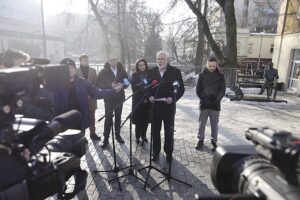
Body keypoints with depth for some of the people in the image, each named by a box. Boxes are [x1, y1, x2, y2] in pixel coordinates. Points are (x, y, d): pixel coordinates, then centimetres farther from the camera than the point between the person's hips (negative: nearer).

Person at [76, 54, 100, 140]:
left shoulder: (93, 70, 6)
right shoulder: (76, 71, -1)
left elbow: (96, 83, 4)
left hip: (91, 97, 2)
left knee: (91, 116, 10)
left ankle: (92, 133, 21)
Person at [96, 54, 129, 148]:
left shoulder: (122, 70, 2)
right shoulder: (103, 72, -6)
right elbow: (99, 84, -10)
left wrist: (123, 85, -16)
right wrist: (110, 85, -23)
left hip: (119, 97, 3)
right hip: (109, 98, -3)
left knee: (118, 117, 13)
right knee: (108, 118, -2)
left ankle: (117, 134, 29)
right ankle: (106, 138, 9)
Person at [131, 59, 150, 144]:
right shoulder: (134, 75, 1)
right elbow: (134, 88, -4)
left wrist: (147, 97, -10)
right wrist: (142, 98, -11)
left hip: (147, 100, 2)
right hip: (138, 100, -2)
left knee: (146, 118, 5)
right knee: (138, 118, 0)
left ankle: (143, 135, 21)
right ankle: (137, 136, 12)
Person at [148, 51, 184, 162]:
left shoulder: (175, 72, -5)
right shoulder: (151, 72, 4)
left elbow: (181, 88, -4)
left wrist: (173, 98, -17)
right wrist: (150, 96, -10)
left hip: (168, 105, -2)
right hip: (154, 105, 3)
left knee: (169, 131, 11)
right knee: (155, 130, 11)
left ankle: (169, 153, 29)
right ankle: (156, 152, 27)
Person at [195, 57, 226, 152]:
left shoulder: (220, 76, 2)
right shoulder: (202, 75, 2)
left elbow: (222, 91, 0)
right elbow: (198, 90, 0)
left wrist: (217, 100, -14)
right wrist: (204, 99, -11)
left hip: (215, 105, 0)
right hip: (204, 104, 0)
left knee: (214, 125, 9)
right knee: (202, 124, 8)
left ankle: (214, 141, 22)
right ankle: (201, 140, 23)